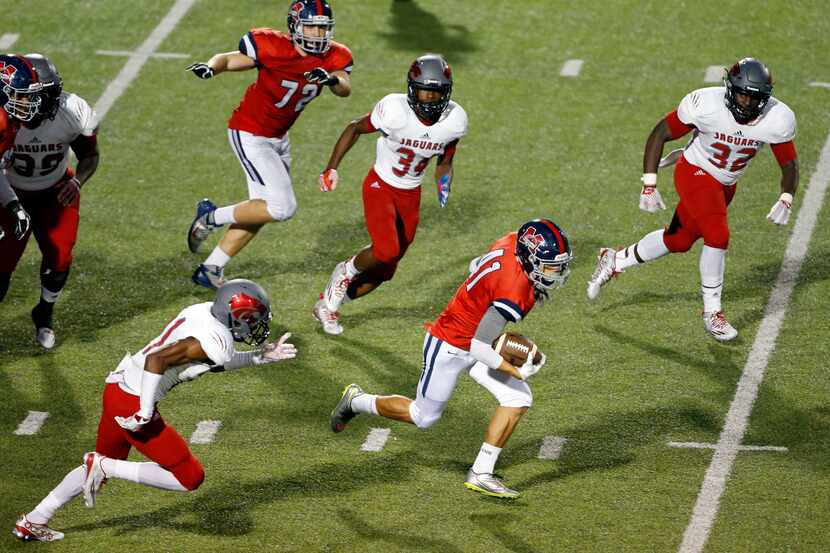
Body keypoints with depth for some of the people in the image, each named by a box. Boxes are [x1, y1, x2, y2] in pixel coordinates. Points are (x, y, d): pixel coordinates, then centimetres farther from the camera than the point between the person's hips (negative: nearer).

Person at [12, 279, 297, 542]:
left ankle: (33, 521, 35)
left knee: (106, 463, 30)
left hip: (118, 388, 10)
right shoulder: (214, 340, -20)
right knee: (190, 478, -1)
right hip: (133, 405, -10)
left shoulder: (205, 311, 7)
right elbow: (157, 360, -27)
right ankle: (103, 467, -1)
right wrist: (145, 413, -21)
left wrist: (261, 356, 21)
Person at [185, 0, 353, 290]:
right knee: (282, 207, -15)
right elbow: (229, 60, -13)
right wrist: (210, 68, -34)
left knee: (261, 210, 14)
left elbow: (345, 89, -23)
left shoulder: (332, 58, -7)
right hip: (249, 135, -8)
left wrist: (332, 79, -45)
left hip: (278, 138, 8)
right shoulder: (271, 47, -22)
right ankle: (211, 217, 3)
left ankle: (210, 269, 26)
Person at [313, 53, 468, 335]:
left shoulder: (453, 121, -13)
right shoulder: (395, 111, -25)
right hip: (380, 186, -5)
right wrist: (331, 168, -10)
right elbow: (355, 129, -7)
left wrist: (443, 184, -13)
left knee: (384, 270, 8)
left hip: (410, 195, 5)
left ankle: (328, 303, 30)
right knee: (386, 250, -27)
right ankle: (347, 271, 7)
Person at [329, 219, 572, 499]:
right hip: (449, 349, -9)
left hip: (473, 344, 9)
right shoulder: (514, 292, -36)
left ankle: (481, 474, 6)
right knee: (424, 417, 12)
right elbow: (479, 346, -32)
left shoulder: (511, 242, -12)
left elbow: (476, 266, 10)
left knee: (519, 400, -2)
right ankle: (357, 401, 36)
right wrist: (516, 371, -23)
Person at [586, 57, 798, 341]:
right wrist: (649, 185, -18)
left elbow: (789, 163, -6)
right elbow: (660, 133, -15)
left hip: (725, 185, 5)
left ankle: (615, 261, 37)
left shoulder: (778, 120, -20)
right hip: (696, 173, -5)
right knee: (718, 236, -22)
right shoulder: (706, 104, -28)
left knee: (678, 241, 15)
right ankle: (712, 312, -5)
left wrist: (786, 199, -26)